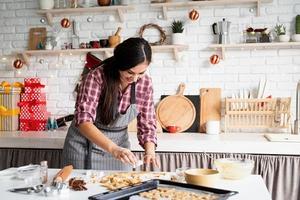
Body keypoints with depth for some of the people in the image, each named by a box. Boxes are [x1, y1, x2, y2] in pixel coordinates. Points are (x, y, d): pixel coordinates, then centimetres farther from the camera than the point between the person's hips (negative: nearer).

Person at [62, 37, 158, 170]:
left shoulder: (145, 83, -12)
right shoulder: (96, 77, -24)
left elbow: (147, 124, -5)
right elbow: (83, 121, -31)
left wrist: (150, 151, -24)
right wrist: (113, 149, -43)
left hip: (119, 143, 3)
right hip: (85, 142, -2)